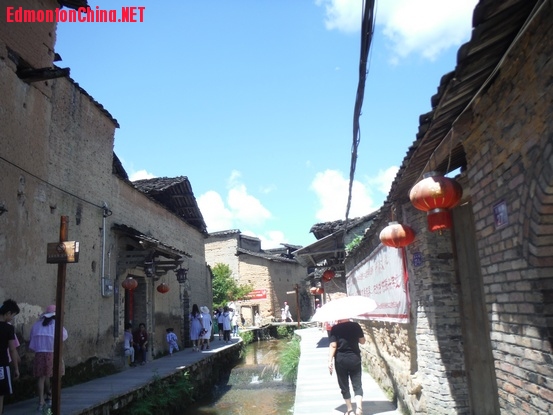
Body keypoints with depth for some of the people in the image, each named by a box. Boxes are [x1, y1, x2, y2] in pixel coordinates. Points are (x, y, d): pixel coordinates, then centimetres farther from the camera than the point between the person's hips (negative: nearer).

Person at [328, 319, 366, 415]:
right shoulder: (356, 325, -3)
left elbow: (333, 346, -13)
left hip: (341, 360, -1)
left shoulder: (335, 328, -8)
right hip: (355, 359, 1)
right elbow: (362, 341, 7)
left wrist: (330, 361, -11)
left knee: (344, 386, 12)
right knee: (357, 385, 7)